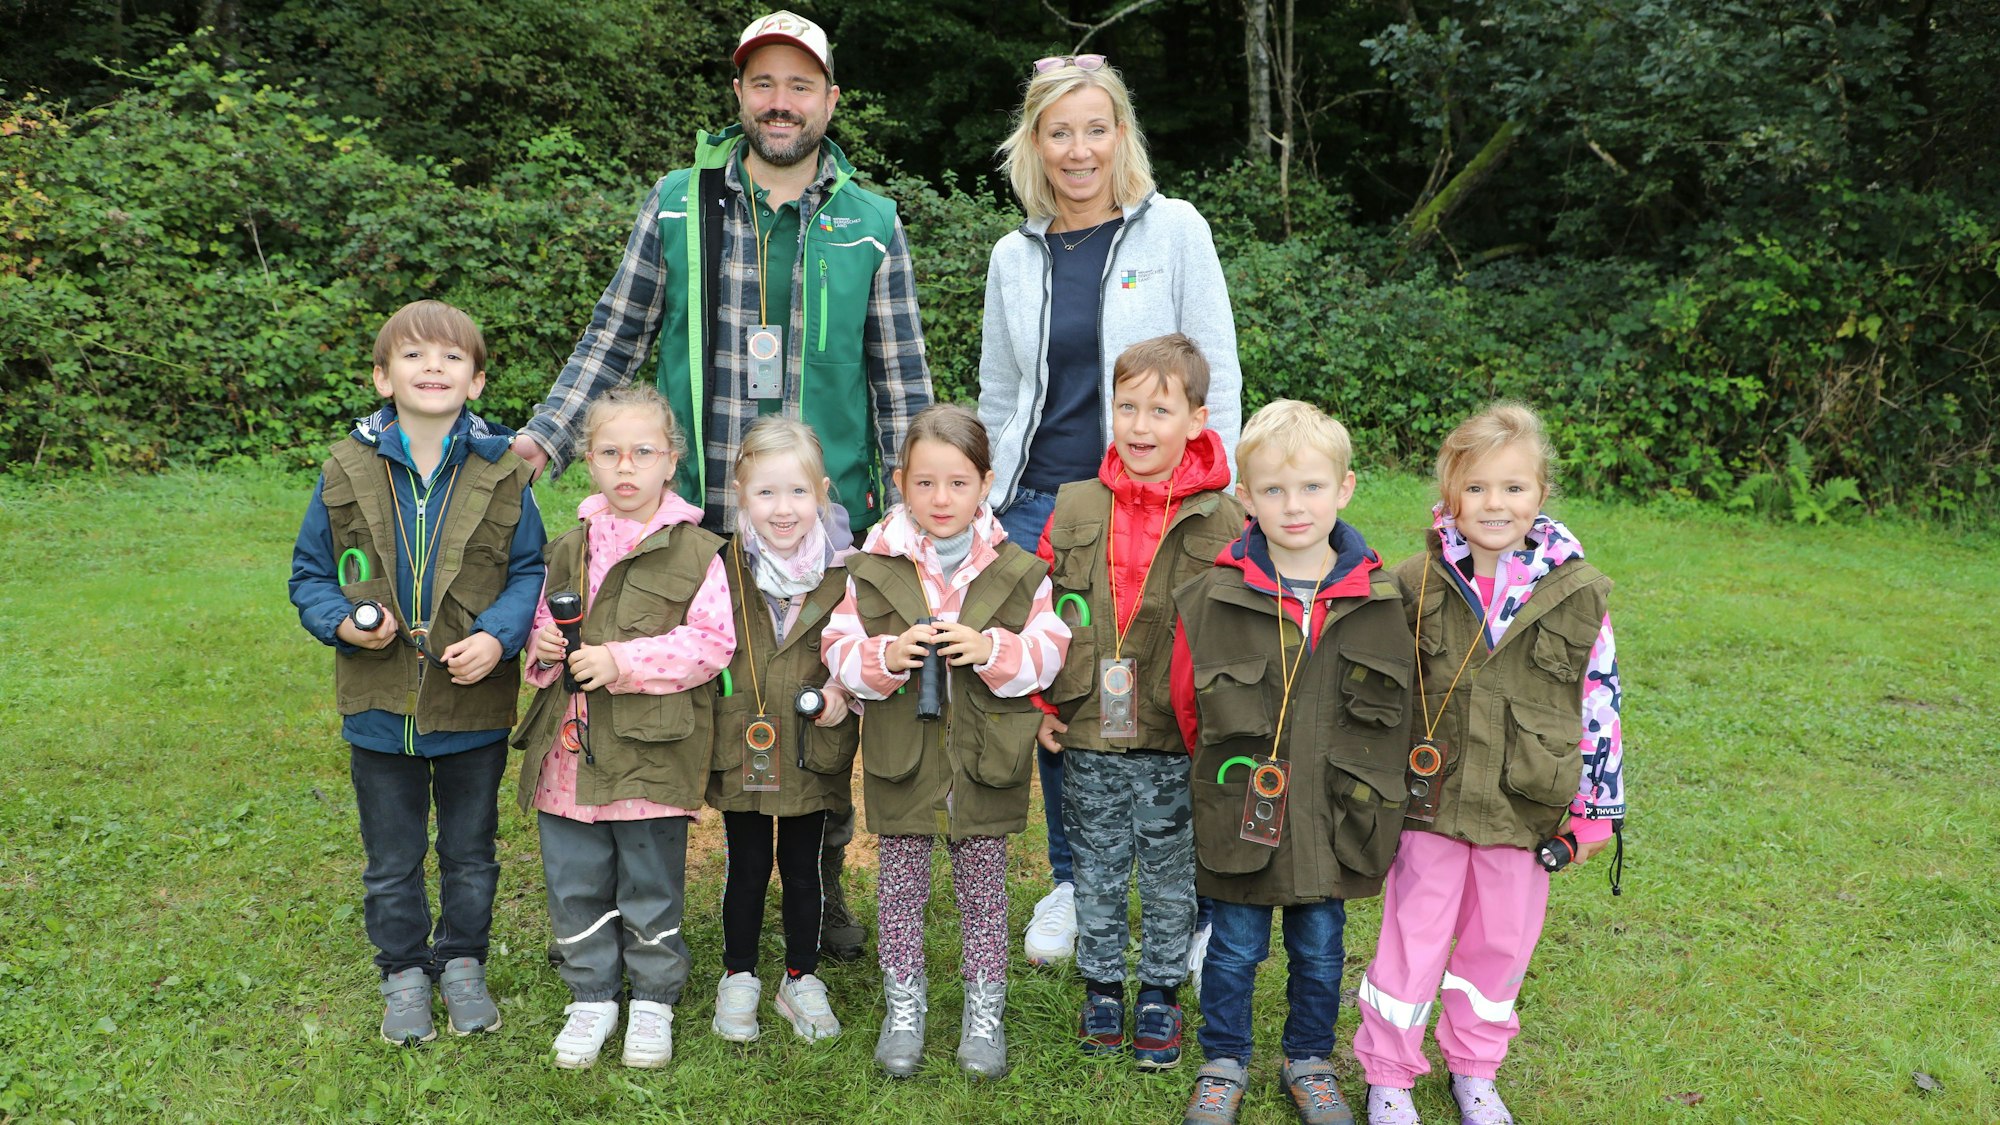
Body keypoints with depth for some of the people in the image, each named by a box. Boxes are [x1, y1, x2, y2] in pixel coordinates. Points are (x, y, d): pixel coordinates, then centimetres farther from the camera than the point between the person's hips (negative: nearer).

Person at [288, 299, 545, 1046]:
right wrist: (342, 621, -15)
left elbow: (531, 572, -1)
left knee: (470, 852, 17)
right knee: (392, 860, 16)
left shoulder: (502, 473, -7)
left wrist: (498, 635, -18)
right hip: (380, 707, 1)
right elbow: (310, 573, 4)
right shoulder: (347, 472, -5)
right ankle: (403, 972, 36)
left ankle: (463, 964, 37)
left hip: (474, 708, 0)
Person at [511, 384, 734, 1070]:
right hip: (570, 749, 4)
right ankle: (592, 996, 30)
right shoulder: (567, 550, 10)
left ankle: (654, 1000, 27)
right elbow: (541, 623, 21)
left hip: (652, 752, -4)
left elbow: (713, 642, -12)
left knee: (651, 888, 8)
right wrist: (543, 646, -3)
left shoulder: (696, 552, -5)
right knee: (575, 885, 12)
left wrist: (623, 661, -18)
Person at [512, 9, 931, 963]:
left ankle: (822, 886, 29)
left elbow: (900, 377, 7)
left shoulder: (870, 223, 7)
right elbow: (615, 337, 9)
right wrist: (543, 440, -1)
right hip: (691, 516, 0)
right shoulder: (677, 203, 6)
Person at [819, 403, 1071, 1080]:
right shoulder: (872, 569, -3)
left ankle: (984, 1007, 29)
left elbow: (1047, 654, -4)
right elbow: (840, 651, -2)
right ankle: (904, 1005, 30)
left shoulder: (1019, 572, -3)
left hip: (986, 762, 0)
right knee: (901, 884, 12)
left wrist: (992, 650, -22)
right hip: (900, 758, 1)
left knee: (982, 885, 12)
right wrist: (886, 657, -22)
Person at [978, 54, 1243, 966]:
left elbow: (1218, 376, -2)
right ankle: (1071, 882, 26)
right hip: (1039, 508, 3)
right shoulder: (1015, 256, 9)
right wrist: (991, 511, 11)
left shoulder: (1173, 228, -1)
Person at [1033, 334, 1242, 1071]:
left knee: (1170, 873, 12)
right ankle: (1101, 985, 34)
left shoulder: (1223, 521, -7)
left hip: (1178, 741, -2)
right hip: (1088, 736, 2)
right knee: (1096, 870, 15)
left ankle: (1161, 992, 31)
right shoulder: (1075, 509, 0)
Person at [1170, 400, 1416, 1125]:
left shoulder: (1379, 602, -5)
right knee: (1234, 949, 13)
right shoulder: (1212, 599, -10)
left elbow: (1394, 711, 6)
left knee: (1320, 949, 17)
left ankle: (1309, 1060, 40)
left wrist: (1363, 783, 6)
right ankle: (1224, 1063, 35)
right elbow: (1186, 700, 3)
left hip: (1335, 817, 1)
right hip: (1239, 814, -1)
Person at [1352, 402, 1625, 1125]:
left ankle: (1473, 1067, 39)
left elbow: (1600, 703, 0)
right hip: (1430, 799, -1)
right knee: (1412, 940, 8)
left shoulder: (1578, 592, -7)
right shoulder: (1414, 585, -7)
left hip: (1525, 808, 1)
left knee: (1500, 942, 16)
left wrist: (1596, 809, 3)